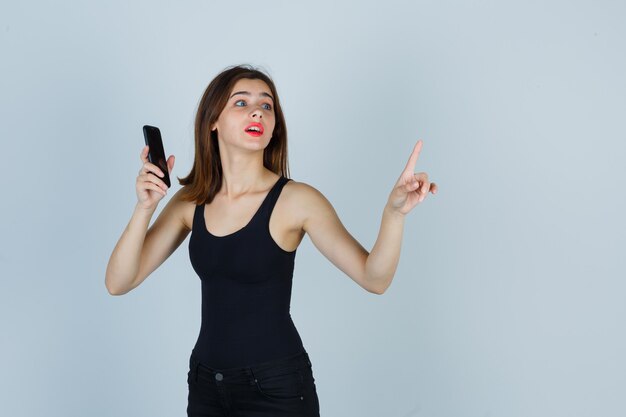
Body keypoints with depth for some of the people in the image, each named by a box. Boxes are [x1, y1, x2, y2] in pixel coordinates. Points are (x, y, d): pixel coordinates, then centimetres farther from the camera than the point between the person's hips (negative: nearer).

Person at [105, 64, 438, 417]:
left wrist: (394, 212, -35)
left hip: (277, 386, -3)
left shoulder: (296, 200, -12)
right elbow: (118, 283, -4)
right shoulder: (190, 201, -1)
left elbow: (374, 278, -18)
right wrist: (145, 208, -18)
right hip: (206, 384, 4)